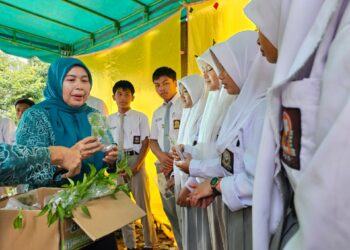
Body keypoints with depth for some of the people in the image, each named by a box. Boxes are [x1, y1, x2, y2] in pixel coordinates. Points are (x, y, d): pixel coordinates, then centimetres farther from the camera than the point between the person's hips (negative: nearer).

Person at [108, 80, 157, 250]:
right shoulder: (109, 120, 10)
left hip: (135, 161, -3)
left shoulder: (140, 117, 0)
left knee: (143, 203, 4)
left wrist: (136, 166, -14)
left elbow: (146, 144, -5)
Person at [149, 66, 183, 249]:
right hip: (164, 166, 7)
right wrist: (161, 156, -5)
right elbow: (152, 140, 16)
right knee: (170, 210, 15)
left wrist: (176, 160, -13)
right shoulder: (157, 113, 16)